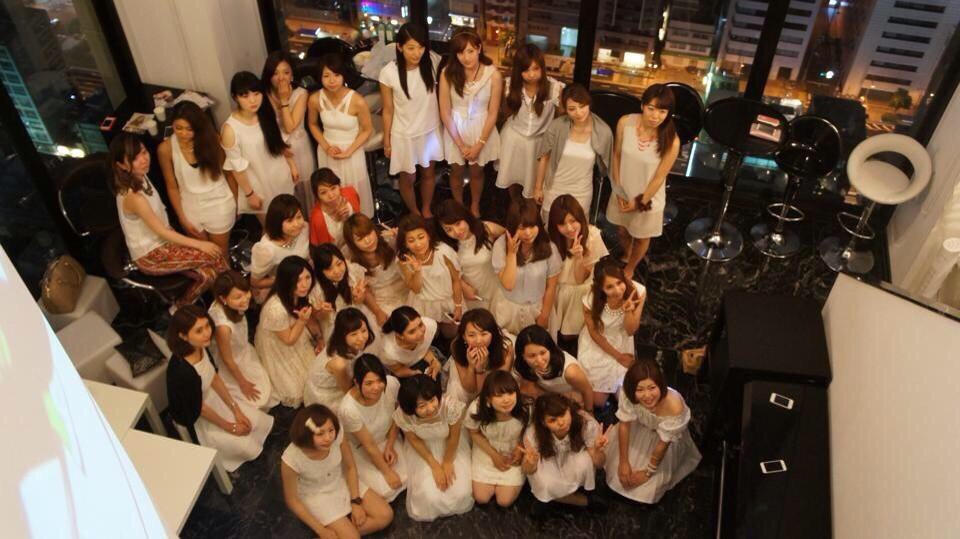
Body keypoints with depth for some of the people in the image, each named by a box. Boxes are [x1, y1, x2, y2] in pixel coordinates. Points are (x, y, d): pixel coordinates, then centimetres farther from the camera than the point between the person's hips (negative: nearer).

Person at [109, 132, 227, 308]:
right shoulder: (133, 196, -28)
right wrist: (199, 244, -15)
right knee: (215, 255, -14)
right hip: (150, 257, -8)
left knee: (207, 274, -5)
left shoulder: (141, 177, -2)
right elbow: (161, 231, -20)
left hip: (161, 244, 8)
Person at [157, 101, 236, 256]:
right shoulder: (165, 149, -16)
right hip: (191, 208, 1)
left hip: (219, 205, -1)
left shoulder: (212, 139, -17)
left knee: (220, 254, 15)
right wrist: (182, 218, -3)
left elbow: (228, 172, -6)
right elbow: (172, 187, -6)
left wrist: (235, 202, 1)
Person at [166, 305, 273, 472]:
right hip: (195, 419, -7)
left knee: (261, 423, 7)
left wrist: (236, 410, -1)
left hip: (213, 397, 7)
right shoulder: (182, 371, -40)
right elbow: (198, 409, -24)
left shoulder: (201, 347, -18)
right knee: (248, 447, -5)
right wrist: (229, 426, -10)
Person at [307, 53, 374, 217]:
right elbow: (312, 124, 4)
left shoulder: (357, 101, -26)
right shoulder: (315, 99, -16)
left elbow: (367, 130, -11)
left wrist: (348, 151, -17)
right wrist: (326, 146, -10)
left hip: (352, 152, -3)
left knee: (355, 191, 13)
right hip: (327, 152, 3)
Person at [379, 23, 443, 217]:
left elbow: (437, 95, 2)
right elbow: (388, 110, -11)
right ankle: (415, 214, 43)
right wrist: (386, 141, -3)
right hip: (404, 135, -3)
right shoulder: (388, 73, -23)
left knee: (429, 173, 22)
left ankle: (426, 210, 47)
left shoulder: (432, 62, -15)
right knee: (408, 178, 16)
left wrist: (442, 123, 9)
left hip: (430, 131, 3)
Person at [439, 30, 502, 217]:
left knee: (476, 172, 17)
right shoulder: (448, 73, -18)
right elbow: (445, 112, -12)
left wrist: (479, 144, -13)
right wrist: (460, 144, -12)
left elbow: (493, 113, -11)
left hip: (481, 128, 0)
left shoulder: (493, 74, -18)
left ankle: (475, 207, 43)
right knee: (457, 171, 16)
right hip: (455, 128, 0)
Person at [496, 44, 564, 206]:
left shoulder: (554, 87, -24)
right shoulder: (512, 84, -16)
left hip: (539, 140, -2)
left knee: (533, 183, 12)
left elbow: (562, 115, -9)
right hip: (513, 138, 3)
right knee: (513, 179, 21)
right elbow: (507, 113, 1)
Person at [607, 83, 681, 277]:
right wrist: (619, 190, -7)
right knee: (622, 230, 27)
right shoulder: (625, 123, -21)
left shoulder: (671, 141, -28)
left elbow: (659, 178, -18)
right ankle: (626, 256, 61)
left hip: (648, 197, -2)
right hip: (623, 192, 3)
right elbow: (617, 155, -8)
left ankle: (629, 269, 53)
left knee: (641, 237, 22)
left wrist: (641, 202, -10)